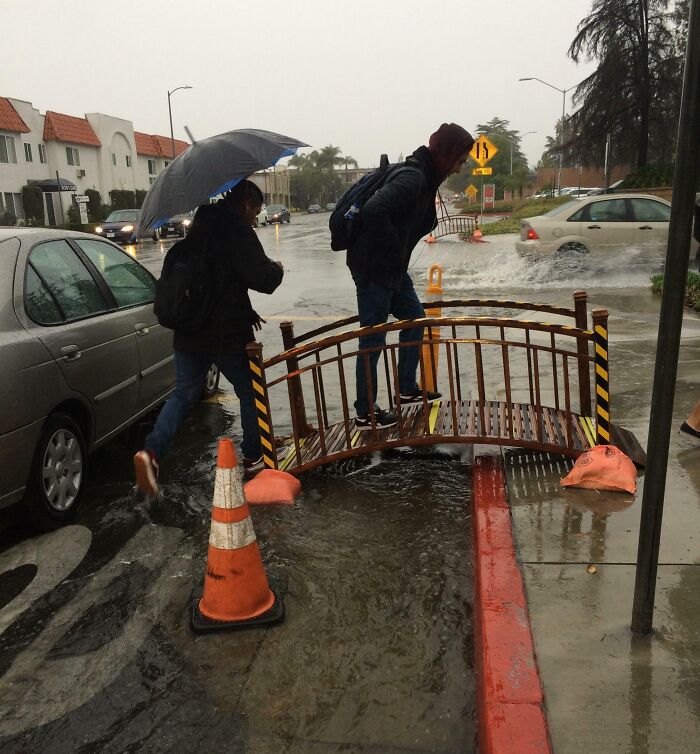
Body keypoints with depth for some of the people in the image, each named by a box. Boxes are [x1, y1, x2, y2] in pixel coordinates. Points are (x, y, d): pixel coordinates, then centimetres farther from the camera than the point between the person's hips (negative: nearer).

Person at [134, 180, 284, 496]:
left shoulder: (198, 231, 15)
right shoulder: (237, 231, -12)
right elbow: (261, 278, -20)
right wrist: (277, 269, 5)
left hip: (189, 331, 7)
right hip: (226, 334, -7)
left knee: (184, 393, 14)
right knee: (250, 393, 13)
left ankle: (152, 451, -5)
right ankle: (253, 456, 24)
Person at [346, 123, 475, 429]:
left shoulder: (424, 177, 10)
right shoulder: (412, 179, -21)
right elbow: (374, 210, -34)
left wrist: (399, 254, 14)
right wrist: (394, 250, -23)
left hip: (393, 268, 10)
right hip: (374, 268, -10)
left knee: (414, 319, 19)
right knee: (373, 340, -2)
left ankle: (407, 390, 32)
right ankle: (365, 413, 10)